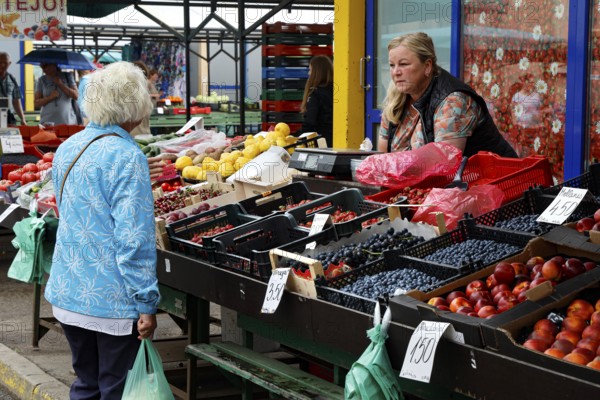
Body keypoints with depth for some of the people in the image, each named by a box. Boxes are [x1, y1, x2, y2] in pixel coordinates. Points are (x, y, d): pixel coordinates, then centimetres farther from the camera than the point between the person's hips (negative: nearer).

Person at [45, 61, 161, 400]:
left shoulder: (67, 148, 6)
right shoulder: (127, 157, -17)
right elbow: (134, 240, -20)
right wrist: (147, 303, -15)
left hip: (68, 295, 7)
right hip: (113, 301, -7)